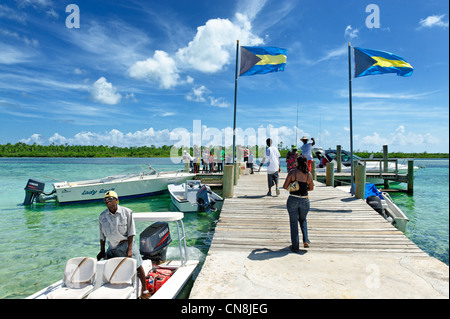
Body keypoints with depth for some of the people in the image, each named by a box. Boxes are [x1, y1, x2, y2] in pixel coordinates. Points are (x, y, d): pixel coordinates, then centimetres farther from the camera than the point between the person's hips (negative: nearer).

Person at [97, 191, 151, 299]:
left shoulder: (126, 212, -10)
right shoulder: (102, 216, 0)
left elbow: (131, 232, -10)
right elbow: (102, 235, 10)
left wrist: (129, 249, -15)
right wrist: (102, 251, 10)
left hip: (125, 244, -4)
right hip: (112, 247, 4)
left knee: (137, 266, -6)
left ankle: (144, 291, 12)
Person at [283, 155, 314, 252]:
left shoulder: (292, 172, -12)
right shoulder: (309, 174, -4)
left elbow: (285, 186, -10)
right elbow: (311, 188, 10)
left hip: (293, 200, -2)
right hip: (304, 200, 2)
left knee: (293, 222, 11)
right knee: (303, 220, 27)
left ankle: (295, 246, 16)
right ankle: (305, 240, 16)